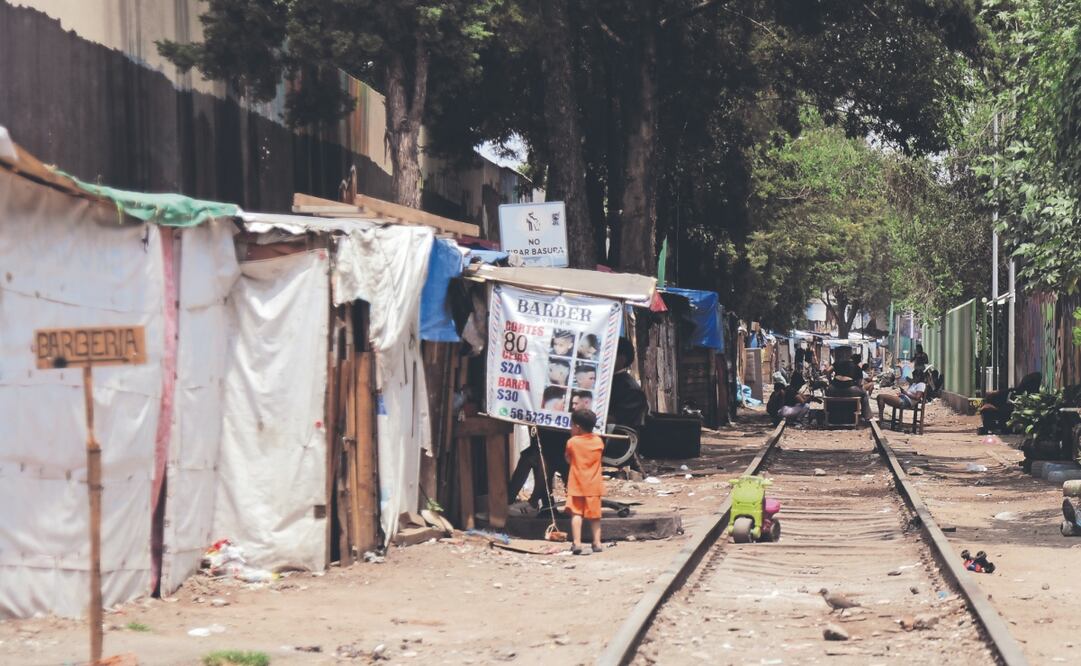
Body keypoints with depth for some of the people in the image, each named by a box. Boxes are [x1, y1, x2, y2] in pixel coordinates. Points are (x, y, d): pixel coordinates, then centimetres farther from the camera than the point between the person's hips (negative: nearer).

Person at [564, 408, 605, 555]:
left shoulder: (572, 442, -8)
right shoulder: (599, 441, 0)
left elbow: (568, 460, 5)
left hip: (576, 485, -3)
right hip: (594, 485, 3)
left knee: (576, 513, -3)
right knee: (594, 514, 12)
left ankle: (577, 543, -13)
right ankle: (597, 542, 14)